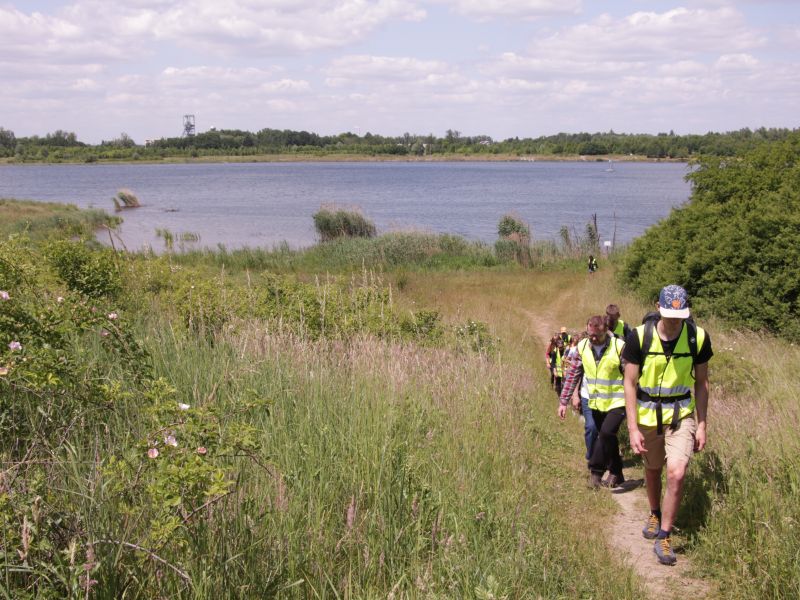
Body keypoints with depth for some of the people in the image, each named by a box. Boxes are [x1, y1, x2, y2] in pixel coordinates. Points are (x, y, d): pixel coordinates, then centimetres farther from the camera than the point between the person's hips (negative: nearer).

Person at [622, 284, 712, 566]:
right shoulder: (639, 336, -16)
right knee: (652, 470, 18)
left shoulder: (698, 337, -12)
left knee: (676, 473, -15)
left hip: (682, 415, 0)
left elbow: (701, 382, 1)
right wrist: (633, 428, -13)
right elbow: (630, 384, -10)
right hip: (648, 415, 0)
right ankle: (655, 514, 47)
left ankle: (663, 538, 0)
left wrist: (701, 424, 1)